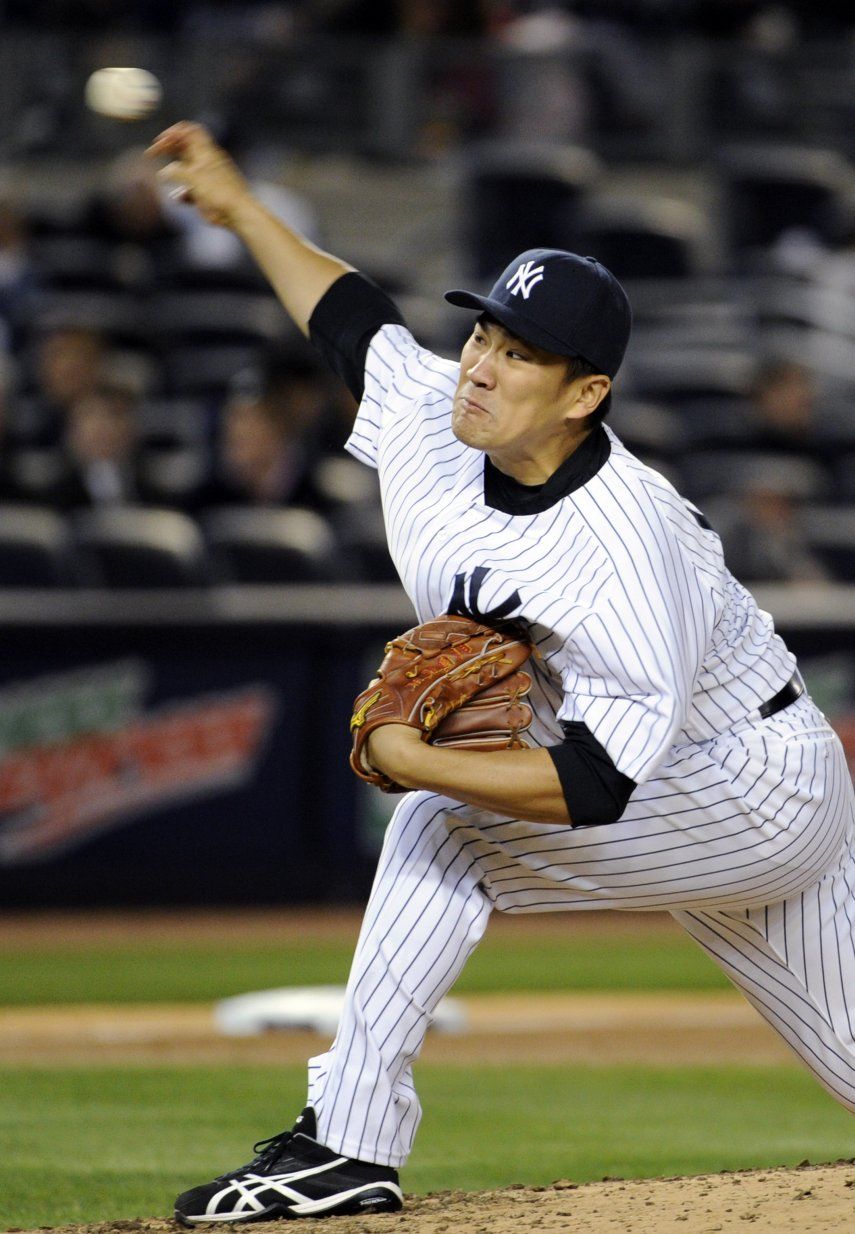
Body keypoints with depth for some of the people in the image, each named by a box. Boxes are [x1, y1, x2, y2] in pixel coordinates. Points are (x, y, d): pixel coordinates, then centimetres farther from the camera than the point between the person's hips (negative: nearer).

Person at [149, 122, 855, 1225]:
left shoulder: (625, 549, -33)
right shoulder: (430, 422, -10)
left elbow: (598, 788, -37)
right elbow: (354, 320, 11)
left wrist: (413, 763, -35)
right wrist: (240, 208, 8)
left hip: (761, 790, -9)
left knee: (444, 830, -19)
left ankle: (349, 1145, -16)